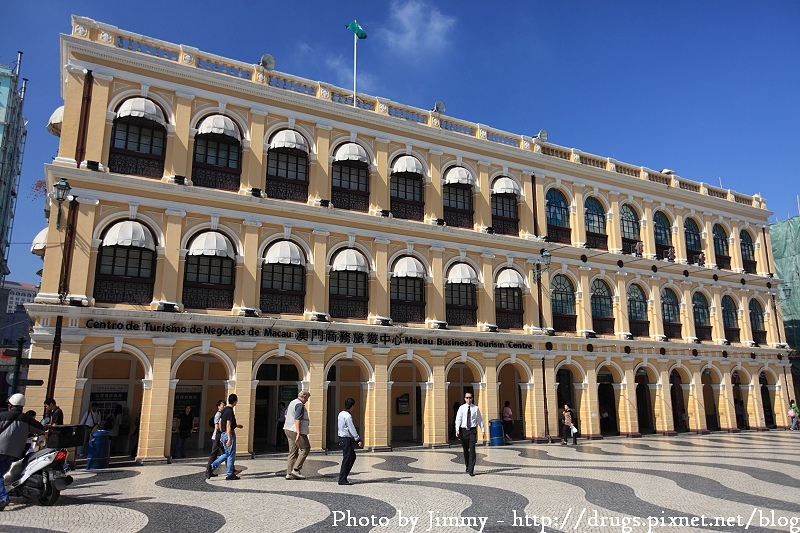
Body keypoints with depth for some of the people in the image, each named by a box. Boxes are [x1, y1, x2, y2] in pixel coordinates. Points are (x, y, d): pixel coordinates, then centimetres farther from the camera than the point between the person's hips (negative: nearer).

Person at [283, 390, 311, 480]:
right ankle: (296, 469, -5)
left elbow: (286, 413, 30)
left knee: (293, 452, 10)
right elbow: (297, 419, -23)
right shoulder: (300, 405, -15)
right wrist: (298, 433, -26)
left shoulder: (292, 402, 16)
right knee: (305, 448, -1)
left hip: (288, 429, 10)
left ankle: (289, 473, 9)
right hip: (296, 431, -10)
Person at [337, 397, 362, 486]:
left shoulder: (341, 414, 10)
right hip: (347, 439, -10)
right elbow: (352, 429, -19)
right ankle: (342, 480, 4)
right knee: (347, 459, -2)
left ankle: (344, 476, 20)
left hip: (342, 438, 10)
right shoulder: (348, 416, -19)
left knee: (352, 457, 18)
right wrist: (358, 440, -15)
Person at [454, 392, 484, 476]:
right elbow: (458, 419, -6)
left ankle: (471, 470, -9)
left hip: (472, 430, -1)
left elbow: (480, 420, 10)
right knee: (465, 450, 10)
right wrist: (457, 430, -18)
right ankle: (467, 467, 27)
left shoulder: (476, 408, 4)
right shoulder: (461, 408, 2)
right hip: (463, 430, 1)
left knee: (472, 450, -9)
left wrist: (483, 430, 10)